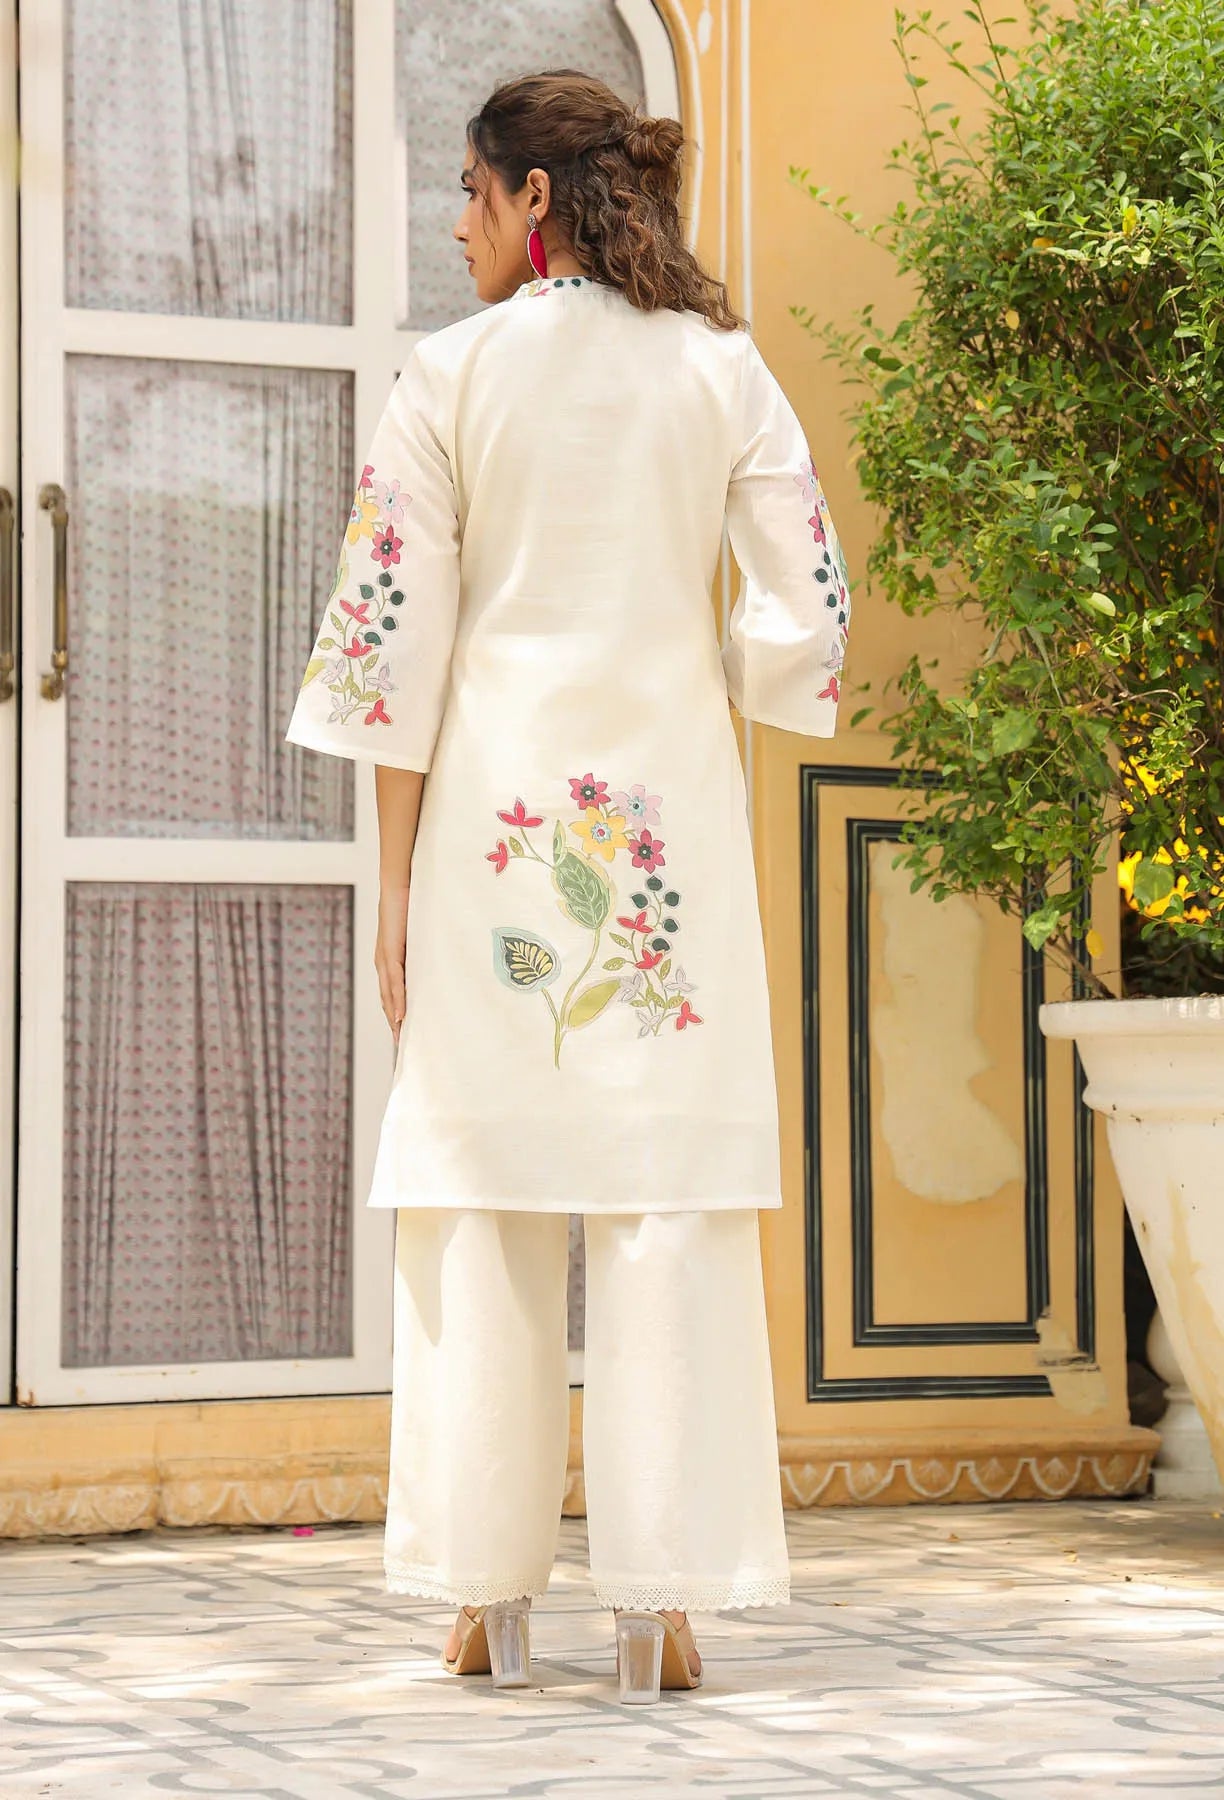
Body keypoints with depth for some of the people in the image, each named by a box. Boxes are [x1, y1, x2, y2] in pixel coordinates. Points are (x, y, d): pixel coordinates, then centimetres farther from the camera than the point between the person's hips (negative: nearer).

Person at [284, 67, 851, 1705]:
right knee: (671, 1200, 2)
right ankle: (663, 1600, 0)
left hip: (495, 809, -1)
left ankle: (492, 1596, 7)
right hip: (673, 813, 1)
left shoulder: (451, 375, 0)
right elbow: (811, 612, 0)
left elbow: (396, 641, -3)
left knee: (483, 1201, 5)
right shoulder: (724, 371, 4)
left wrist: (395, 884, 2)